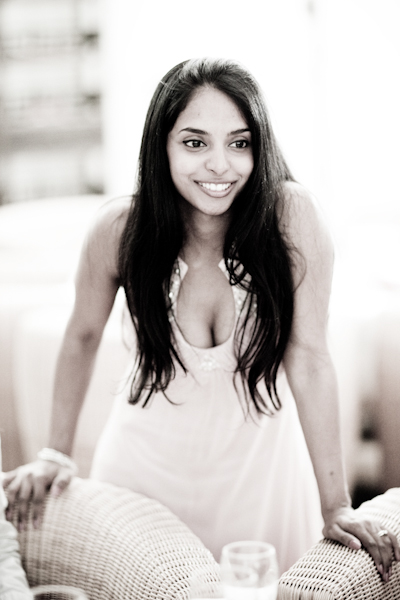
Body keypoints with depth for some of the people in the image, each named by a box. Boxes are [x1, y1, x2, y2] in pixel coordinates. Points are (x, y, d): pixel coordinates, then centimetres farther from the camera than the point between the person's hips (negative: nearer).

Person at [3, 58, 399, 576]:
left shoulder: (291, 214, -21)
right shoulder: (119, 230, -16)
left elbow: (308, 357, -20)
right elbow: (83, 337, 0)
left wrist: (335, 506, -19)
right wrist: (55, 454, -1)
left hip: (259, 461, 0)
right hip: (147, 461, 1)